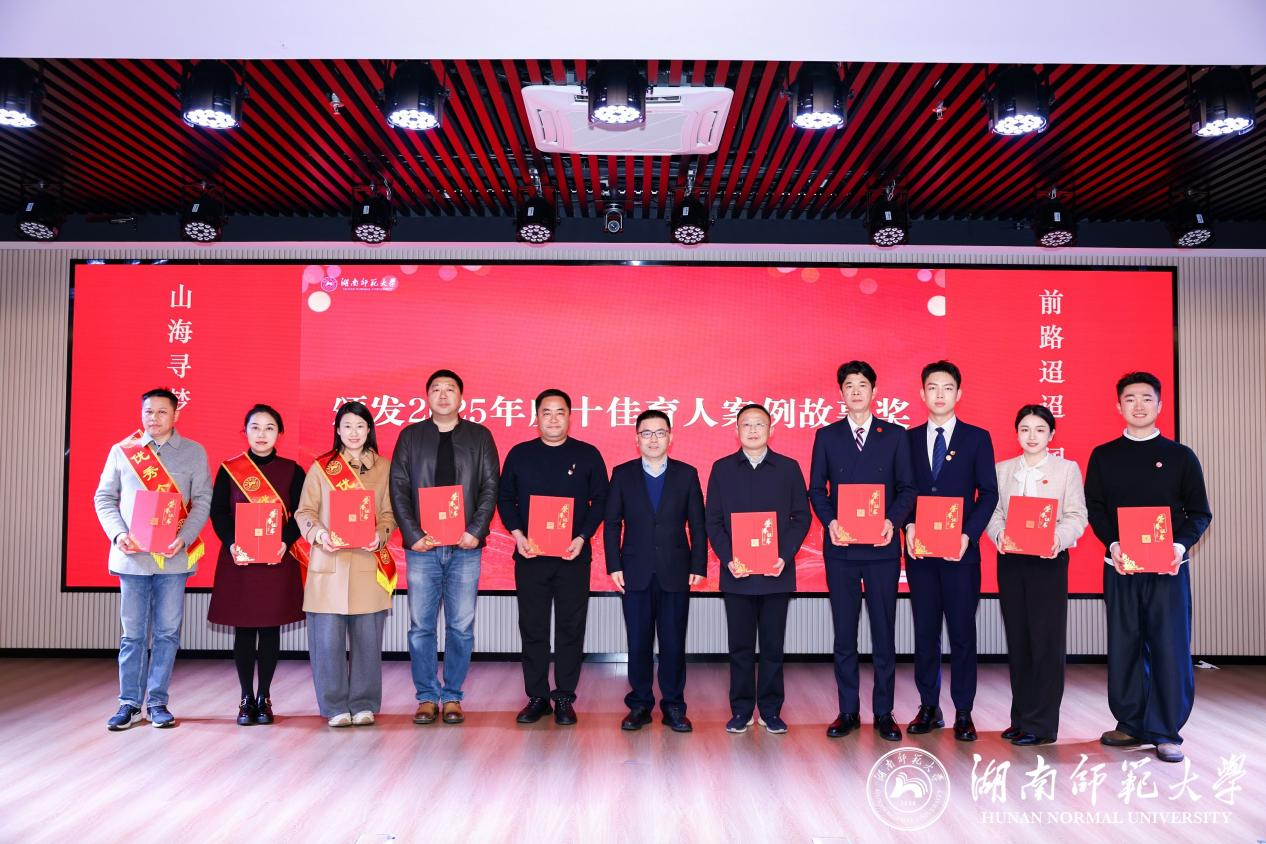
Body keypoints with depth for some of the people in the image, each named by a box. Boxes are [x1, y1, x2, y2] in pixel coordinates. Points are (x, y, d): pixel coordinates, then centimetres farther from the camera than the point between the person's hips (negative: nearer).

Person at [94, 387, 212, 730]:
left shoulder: (194, 452, 6)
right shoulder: (121, 451, 8)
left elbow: (202, 500, 2)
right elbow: (104, 497, 9)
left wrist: (184, 538, -13)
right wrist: (118, 534, -7)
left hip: (174, 557, 0)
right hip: (132, 556, 1)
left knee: (167, 632, 4)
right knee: (133, 633, 5)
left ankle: (157, 702, 14)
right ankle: (129, 703, 15)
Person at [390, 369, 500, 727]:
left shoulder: (479, 436, 9)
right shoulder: (410, 436, 9)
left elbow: (491, 487, 4)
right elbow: (398, 488, 4)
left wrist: (476, 531, -9)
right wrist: (413, 535, -7)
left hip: (465, 546, 0)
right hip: (422, 546, 0)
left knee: (461, 626, 3)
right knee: (421, 626, 3)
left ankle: (452, 697, 13)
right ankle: (426, 697, 14)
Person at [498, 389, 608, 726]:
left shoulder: (587, 455, 4)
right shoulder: (519, 454, 7)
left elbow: (600, 501, 3)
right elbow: (505, 498, 8)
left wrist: (582, 538, -10)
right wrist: (517, 535, -7)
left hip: (573, 556, -1)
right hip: (529, 555, 1)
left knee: (571, 628, 3)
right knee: (532, 628, 6)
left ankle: (564, 699, 13)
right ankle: (537, 697, 16)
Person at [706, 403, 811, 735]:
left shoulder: (788, 468, 5)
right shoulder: (722, 469, 6)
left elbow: (801, 516, 3)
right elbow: (713, 521, 4)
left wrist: (785, 556, -9)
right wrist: (728, 559, -9)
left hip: (777, 573, 0)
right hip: (737, 573, 0)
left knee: (773, 645, 6)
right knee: (740, 645, 6)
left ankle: (771, 710, 17)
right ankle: (741, 710, 16)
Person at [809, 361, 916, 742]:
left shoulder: (895, 435, 6)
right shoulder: (827, 436, 8)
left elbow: (907, 488, 4)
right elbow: (816, 488, 6)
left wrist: (893, 520, -13)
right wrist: (830, 521, -11)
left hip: (881, 547, 0)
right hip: (841, 548, 1)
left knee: (884, 632, 4)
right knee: (844, 634, 6)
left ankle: (883, 713, 15)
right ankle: (848, 711, 16)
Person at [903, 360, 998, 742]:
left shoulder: (977, 438, 4)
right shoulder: (908, 439, 9)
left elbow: (988, 493, 0)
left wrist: (968, 534, -11)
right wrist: (908, 526, -7)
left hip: (961, 550, -2)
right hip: (919, 551, 2)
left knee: (962, 631, 2)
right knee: (924, 631, 8)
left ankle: (963, 713, 11)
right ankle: (929, 707, 17)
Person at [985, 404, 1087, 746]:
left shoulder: (1067, 469, 5)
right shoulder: (1002, 470, 13)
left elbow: (1076, 516, -2)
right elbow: (993, 512, 7)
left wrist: (1059, 539, -21)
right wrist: (999, 535, -13)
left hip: (1048, 561, -3)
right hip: (1010, 560, 3)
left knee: (1046, 640, -4)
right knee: (1017, 639, 7)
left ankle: (1041, 724, 3)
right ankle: (1021, 718, 16)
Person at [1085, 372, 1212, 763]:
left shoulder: (1180, 456, 6)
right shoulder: (1103, 456, 8)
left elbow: (1200, 513, 5)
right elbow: (1094, 509, 5)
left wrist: (1181, 545, -14)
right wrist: (1112, 544, -13)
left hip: (1169, 568, -1)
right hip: (1120, 567, 1)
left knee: (1170, 647, -2)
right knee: (1124, 646, 6)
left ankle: (1165, 732, 7)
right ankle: (1131, 724, 17)